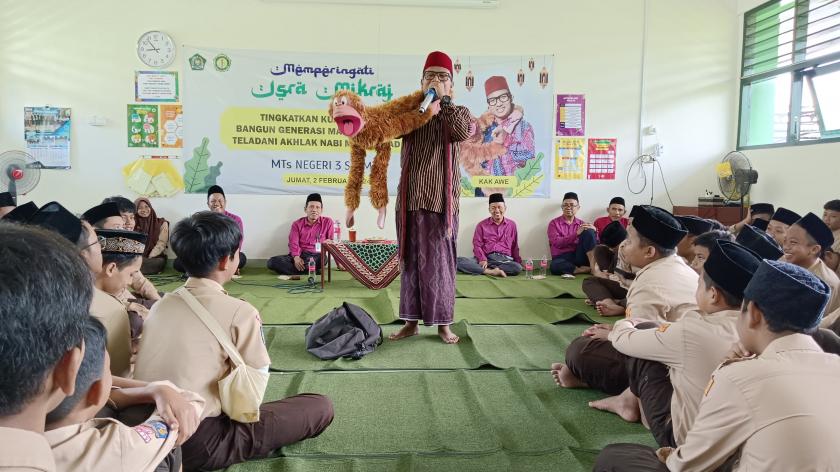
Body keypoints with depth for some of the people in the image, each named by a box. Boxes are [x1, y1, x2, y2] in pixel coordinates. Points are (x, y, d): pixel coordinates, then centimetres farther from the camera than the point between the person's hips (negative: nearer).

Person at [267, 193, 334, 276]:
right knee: (272, 262, -25)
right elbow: (293, 243, 0)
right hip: (300, 255, 2)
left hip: (317, 256, -2)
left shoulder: (327, 222, 10)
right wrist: (296, 257, -19)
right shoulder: (297, 223, 11)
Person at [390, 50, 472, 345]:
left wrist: (443, 99, -13)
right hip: (410, 198, 2)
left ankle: (443, 323, 10)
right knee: (410, 259, 6)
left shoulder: (458, 112, 7)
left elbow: (463, 132, -16)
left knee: (440, 260, 0)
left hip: (441, 199, -2)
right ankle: (411, 321, 15)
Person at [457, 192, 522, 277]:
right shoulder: (482, 225, 11)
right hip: (486, 258, -1)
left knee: (518, 268, -35)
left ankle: (484, 269, -27)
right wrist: (482, 259, -12)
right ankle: (492, 272, -31)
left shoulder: (512, 224, 15)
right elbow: (477, 245, 5)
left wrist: (518, 261, 12)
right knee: (459, 261, -28)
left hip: (504, 259, 1)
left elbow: (514, 246, 19)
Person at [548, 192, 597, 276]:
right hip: (561, 258, -2)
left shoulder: (581, 223, 15)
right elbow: (556, 243, -10)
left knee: (588, 232, -19)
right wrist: (576, 234, -18)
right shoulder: (554, 223, 6)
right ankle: (586, 269, -24)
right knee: (555, 266, -40)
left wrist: (593, 231, -15)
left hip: (579, 256, 3)